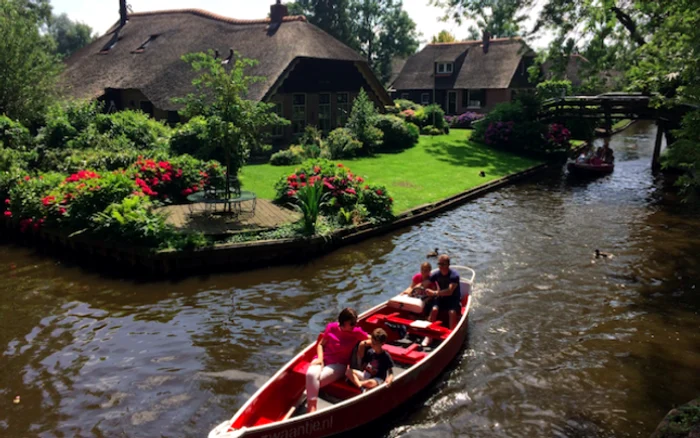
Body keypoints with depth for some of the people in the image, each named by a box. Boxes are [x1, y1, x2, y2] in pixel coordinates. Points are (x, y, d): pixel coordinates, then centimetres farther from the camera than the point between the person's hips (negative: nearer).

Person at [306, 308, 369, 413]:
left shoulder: (357, 332, -6)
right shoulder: (331, 327, -3)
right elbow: (321, 344, 7)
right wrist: (320, 358, -8)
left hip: (339, 365, -1)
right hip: (322, 359, 2)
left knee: (316, 381, -30)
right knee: (311, 374, -33)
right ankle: (311, 409, -26)